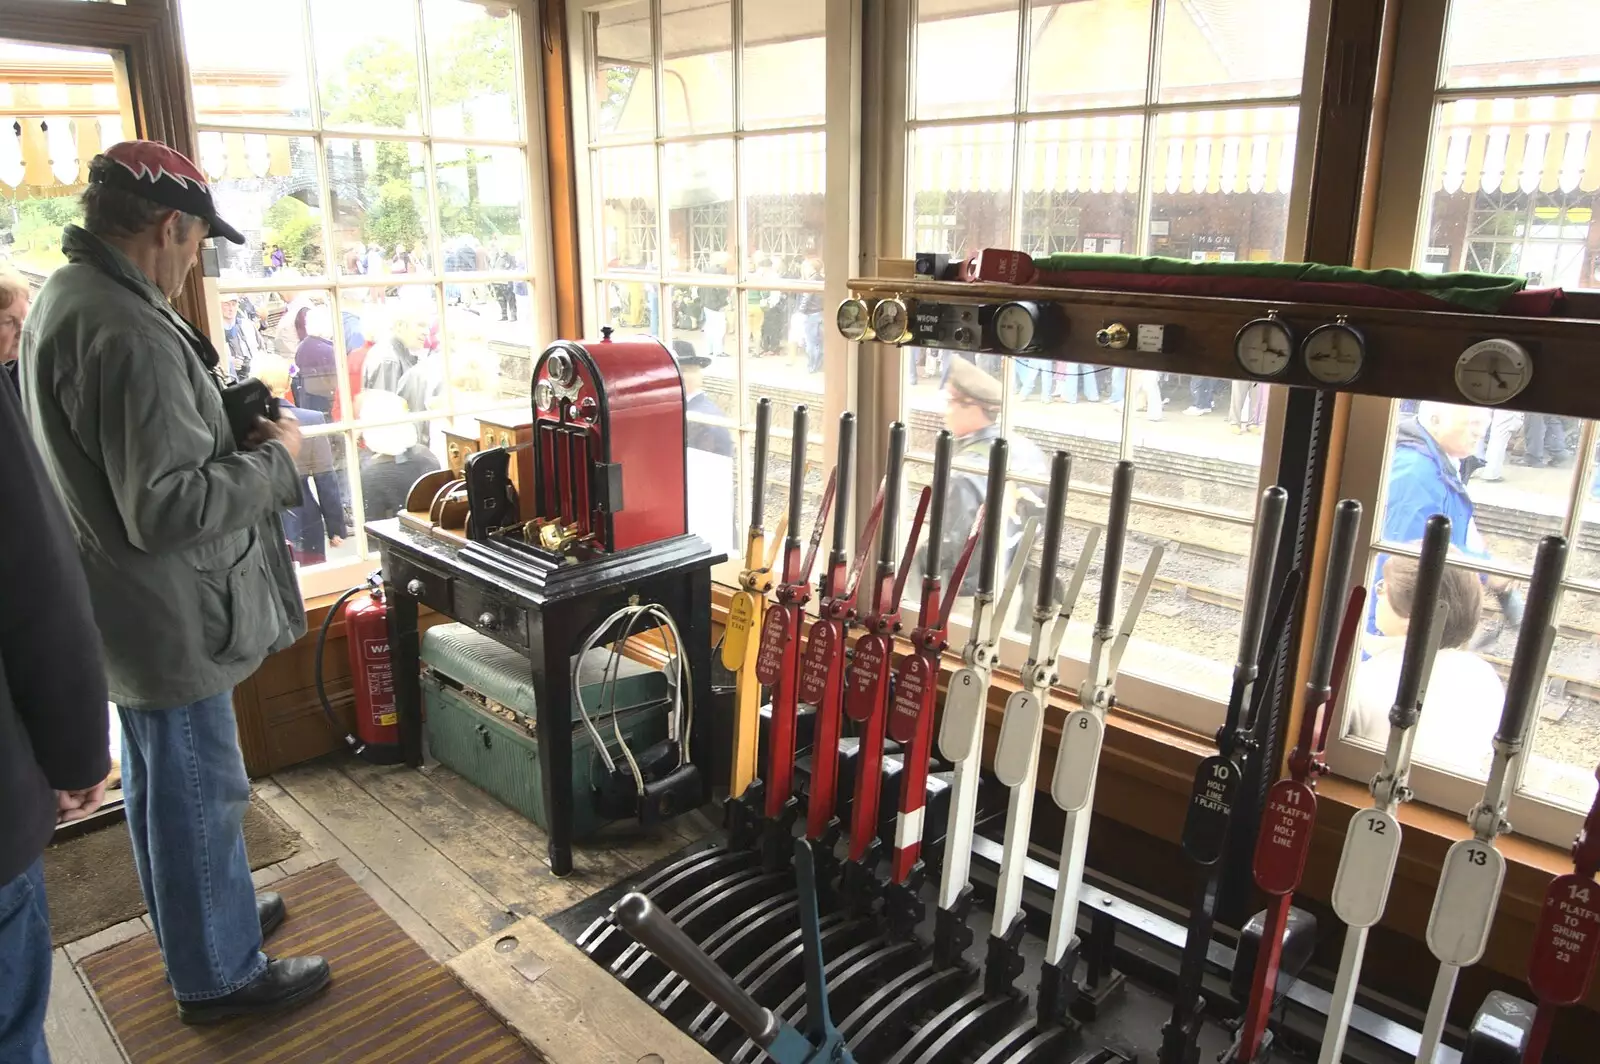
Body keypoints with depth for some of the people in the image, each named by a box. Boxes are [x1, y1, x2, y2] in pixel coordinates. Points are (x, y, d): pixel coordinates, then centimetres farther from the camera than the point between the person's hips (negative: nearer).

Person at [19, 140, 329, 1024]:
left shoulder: (65, 298, 7)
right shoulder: (128, 333, -26)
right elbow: (168, 508, -29)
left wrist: (215, 412, 6)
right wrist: (274, 457, -16)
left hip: (126, 611, 10)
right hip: (169, 618, -10)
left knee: (160, 782, 24)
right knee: (199, 796, 6)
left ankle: (197, 919, 44)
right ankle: (218, 974, 24)